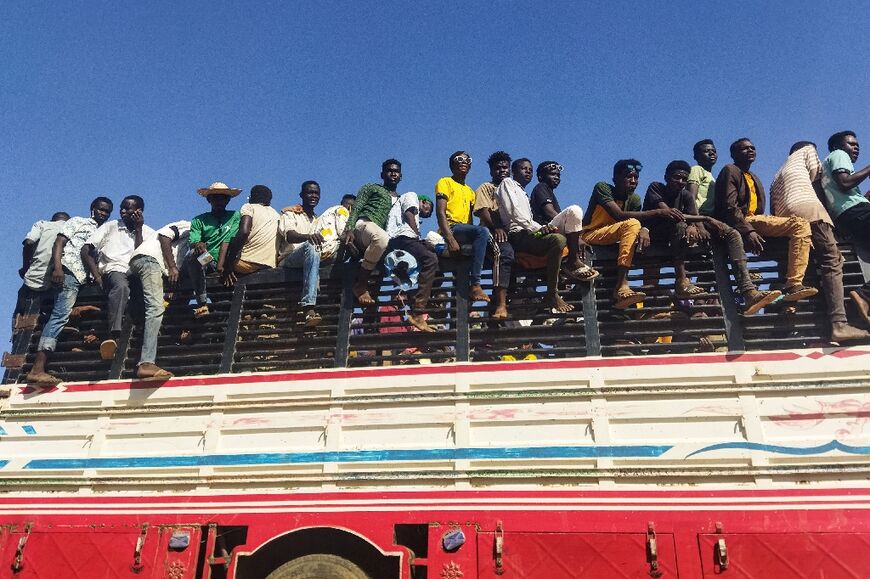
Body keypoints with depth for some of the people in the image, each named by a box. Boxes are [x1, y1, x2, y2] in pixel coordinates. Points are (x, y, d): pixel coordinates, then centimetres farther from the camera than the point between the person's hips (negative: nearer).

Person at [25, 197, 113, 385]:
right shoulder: (78, 222, 15)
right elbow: (59, 243, 1)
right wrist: (57, 267, -14)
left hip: (86, 277, 6)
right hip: (69, 269, -6)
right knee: (61, 313, -20)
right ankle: (37, 369, -29)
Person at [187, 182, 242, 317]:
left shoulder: (235, 216, 10)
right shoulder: (199, 220, 12)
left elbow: (227, 241, -4)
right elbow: (193, 242, -3)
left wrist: (221, 264, -17)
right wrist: (197, 245, -29)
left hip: (224, 261, 1)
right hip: (203, 262, 0)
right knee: (194, 254, -32)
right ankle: (202, 303, -35)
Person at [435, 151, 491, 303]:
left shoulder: (470, 191, 30)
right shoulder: (445, 182, 7)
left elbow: (471, 217, 19)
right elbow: (440, 213, -6)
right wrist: (450, 239, -21)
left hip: (466, 231, 7)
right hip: (451, 229, -7)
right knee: (482, 231, -35)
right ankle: (474, 286, -39)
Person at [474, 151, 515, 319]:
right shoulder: (486, 187, 20)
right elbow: (482, 211, 1)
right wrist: (496, 227, -18)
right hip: (493, 232, -5)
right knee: (505, 251, -38)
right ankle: (501, 303, -47)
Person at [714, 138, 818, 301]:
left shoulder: (754, 178, 30)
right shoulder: (730, 171, 2)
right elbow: (729, 206, -12)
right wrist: (748, 231, -23)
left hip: (755, 220, 9)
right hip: (742, 222, -9)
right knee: (799, 224, -21)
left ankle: (794, 284, -14)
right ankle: (793, 285, -28)